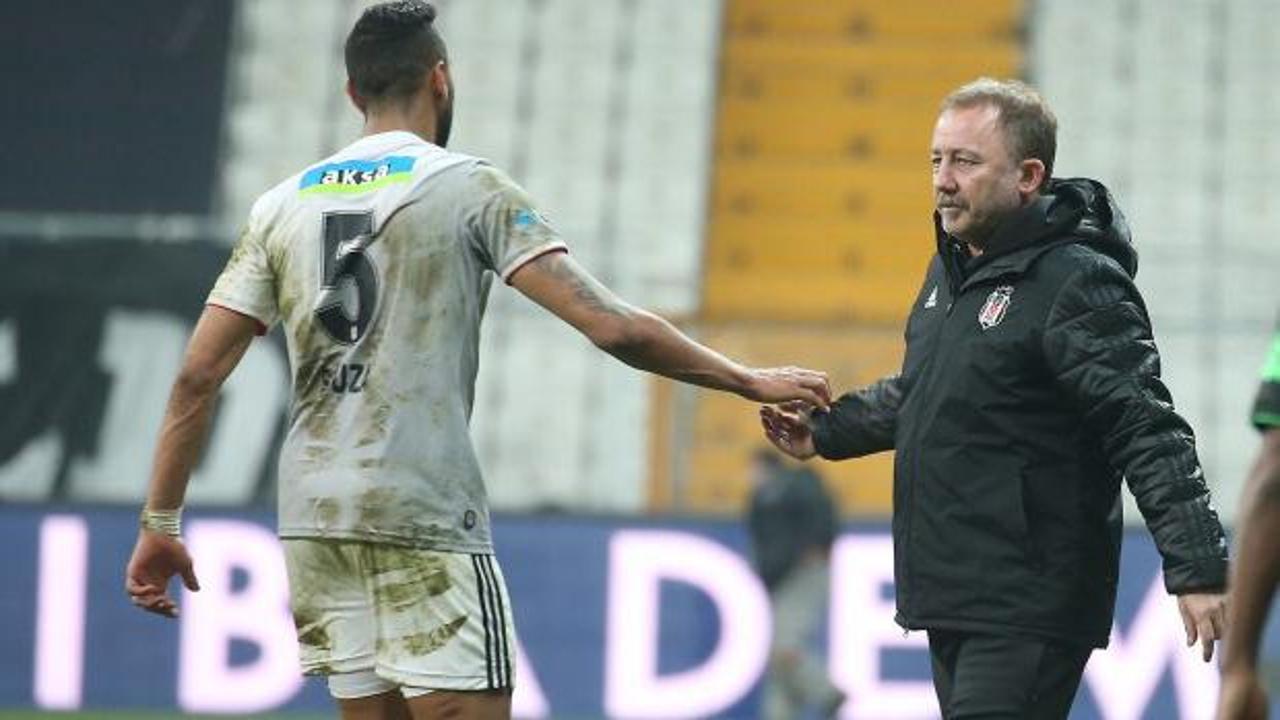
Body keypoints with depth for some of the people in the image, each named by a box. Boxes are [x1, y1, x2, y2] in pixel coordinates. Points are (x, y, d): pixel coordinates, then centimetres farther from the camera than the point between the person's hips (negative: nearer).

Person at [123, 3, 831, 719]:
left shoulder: (282, 206, 10)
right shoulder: (471, 188, -3)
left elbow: (198, 376, 6)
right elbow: (615, 328, -10)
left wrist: (160, 525, 13)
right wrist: (748, 381, 1)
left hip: (315, 523, 6)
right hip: (423, 519, -6)